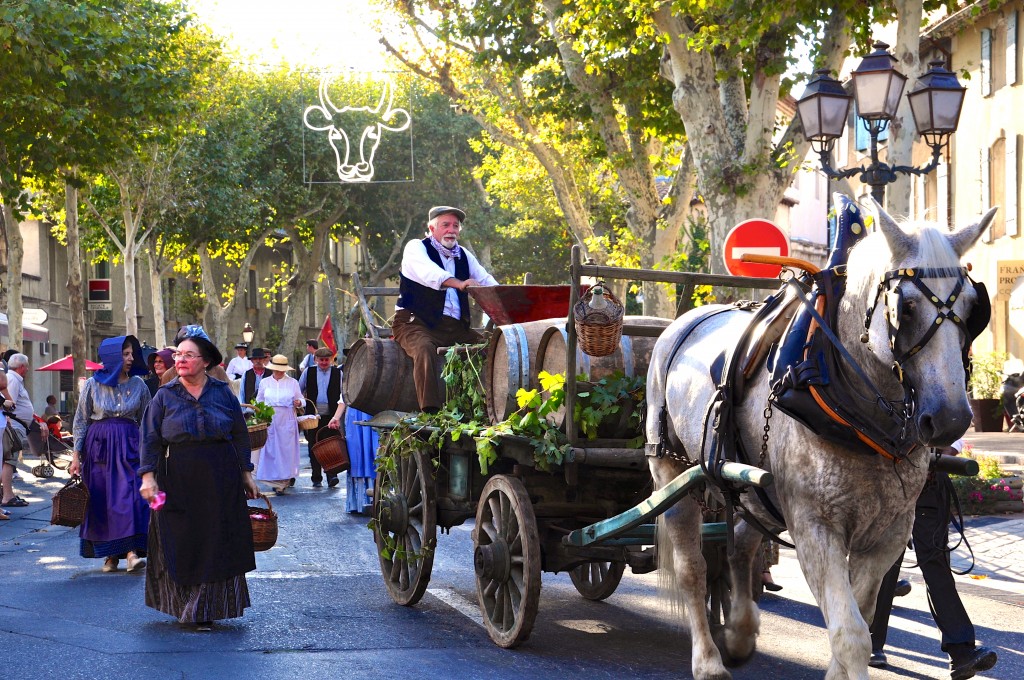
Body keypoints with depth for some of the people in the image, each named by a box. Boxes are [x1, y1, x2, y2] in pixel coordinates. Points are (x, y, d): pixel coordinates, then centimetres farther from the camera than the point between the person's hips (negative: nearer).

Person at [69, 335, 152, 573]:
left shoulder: (138, 385, 5)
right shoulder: (93, 385, 1)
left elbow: (145, 422, 10)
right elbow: (81, 420, 5)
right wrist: (76, 455, 0)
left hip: (129, 446, 0)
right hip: (99, 446, 0)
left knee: (131, 496, -12)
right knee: (102, 500, 1)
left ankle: (132, 551, -17)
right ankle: (110, 554, 10)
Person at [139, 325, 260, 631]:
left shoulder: (222, 393, 4)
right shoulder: (165, 396, 2)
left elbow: (240, 434, 9)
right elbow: (150, 439, -1)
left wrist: (246, 474, 6)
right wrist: (148, 476, -12)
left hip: (220, 480, 1)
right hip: (178, 482, -1)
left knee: (215, 544, 2)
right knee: (180, 545, 3)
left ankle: (206, 610, 9)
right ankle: (185, 607, 16)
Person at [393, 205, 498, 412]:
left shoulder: (464, 255, 19)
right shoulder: (416, 248, 0)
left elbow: (486, 281, 8)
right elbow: (429, 273, -22)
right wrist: (459, 283, -41)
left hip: (456, 326, 6)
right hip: (417, 323, -6)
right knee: (425, 348, -35)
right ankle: (431, 410, -41)